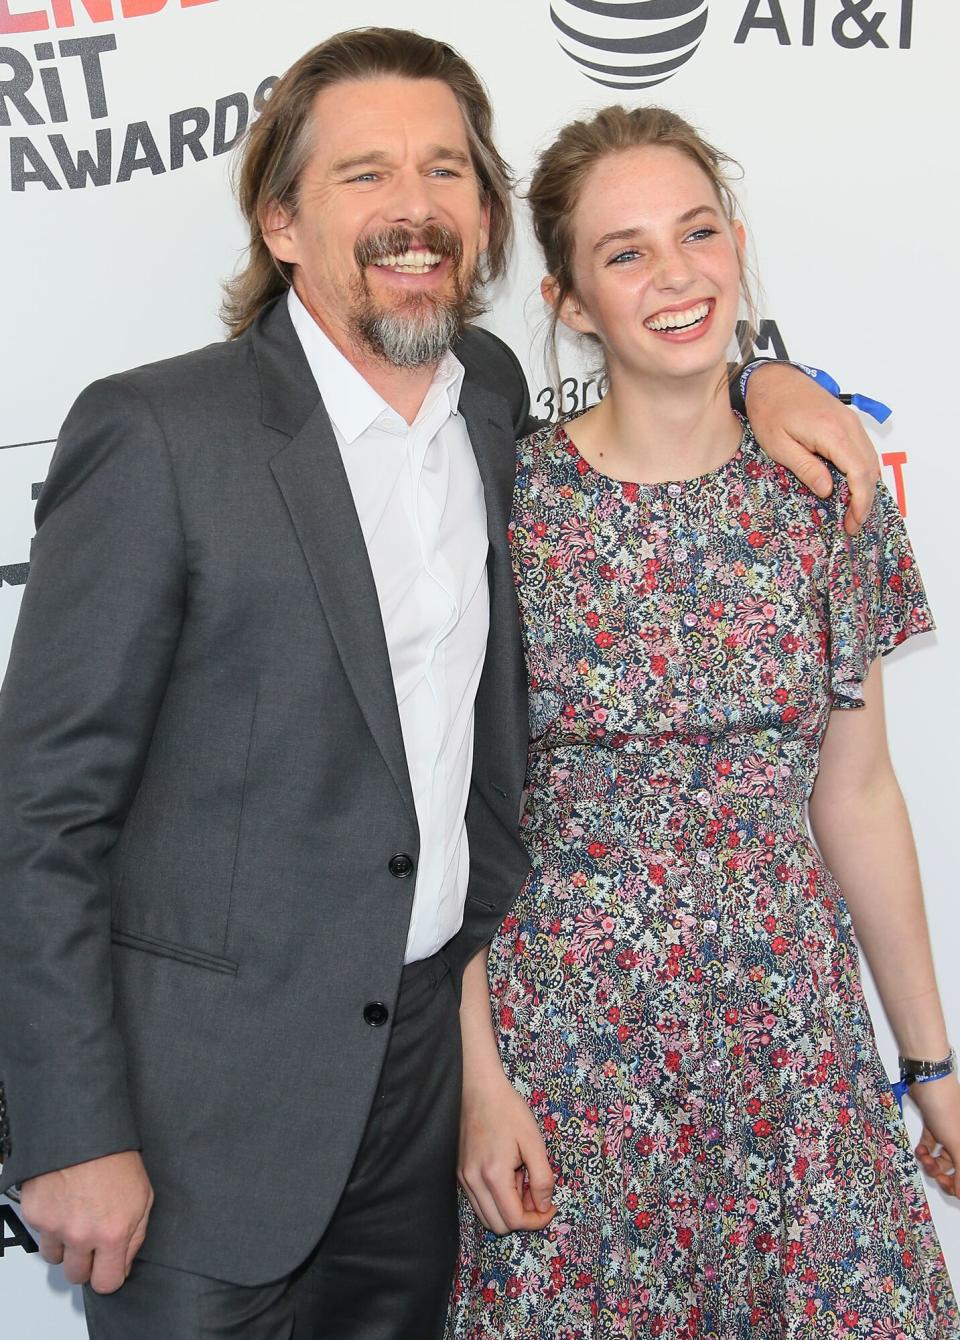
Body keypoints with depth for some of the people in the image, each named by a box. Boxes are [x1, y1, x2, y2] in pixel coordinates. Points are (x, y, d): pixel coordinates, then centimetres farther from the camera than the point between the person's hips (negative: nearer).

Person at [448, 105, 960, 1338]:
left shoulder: (825, 493, -1)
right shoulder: (503, 502, -10)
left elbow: (855, 795, 5)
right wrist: (479, 1078, -9)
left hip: (792, 1037, 3)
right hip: (571, 1038, -2)